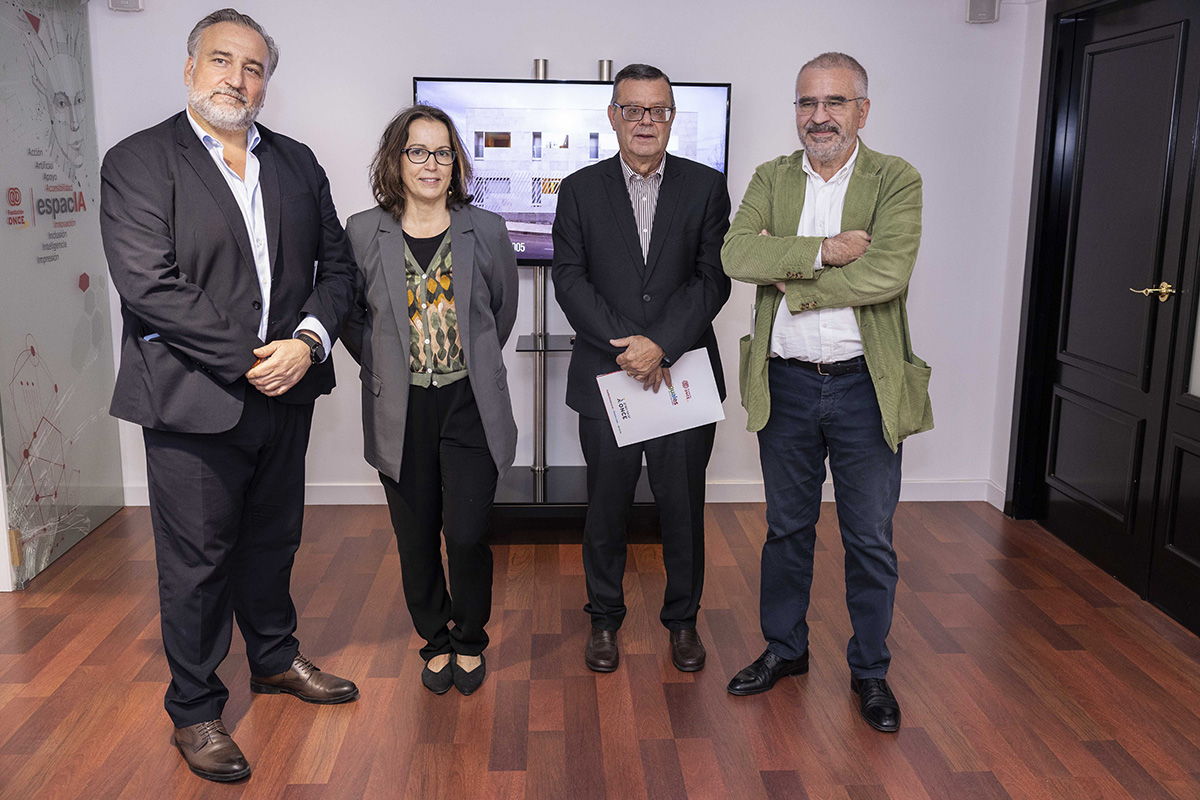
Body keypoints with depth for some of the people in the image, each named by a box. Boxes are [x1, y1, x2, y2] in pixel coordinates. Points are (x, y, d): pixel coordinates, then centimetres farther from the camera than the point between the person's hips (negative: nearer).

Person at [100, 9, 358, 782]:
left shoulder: (297, 163, 10)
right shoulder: (138, 161, -6)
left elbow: (336, 264, 7)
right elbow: (149, 285, -16)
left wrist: (309, 340, -11)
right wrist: (247, 362, -18)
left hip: (285, 394, 5)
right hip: (193, 400, -5)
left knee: (273, 541, 20)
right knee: (197, 561, 7)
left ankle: (276, 658, 42)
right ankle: (195, 710, 25)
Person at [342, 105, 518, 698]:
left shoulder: (485, 230, 1)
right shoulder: (363, 232, 1)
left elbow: (504, 307, 14)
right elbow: (348, 314, 11)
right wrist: (384, 365, 5)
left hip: (471, 406, 0)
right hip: (401, 411, 1)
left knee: (467, 536, -4)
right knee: (417, 541, 9)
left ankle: (469, 641, 23)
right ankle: (435, 642, 32)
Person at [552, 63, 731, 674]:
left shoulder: (706, 187, 4)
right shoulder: (580, 189, 5)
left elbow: (714, 278, -3)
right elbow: (569, 279, -3)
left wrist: (662, 345, -16)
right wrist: (626, 345, -14)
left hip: (684, 376, 0)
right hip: (605, 378, 0)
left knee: (683, 508, 9)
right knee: (606, 508, 10)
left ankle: (683, 618, 29)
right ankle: (604, 618, 30)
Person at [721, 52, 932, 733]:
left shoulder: (896, 181, -4)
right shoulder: (771, 178, 4)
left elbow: (887, 273, -21)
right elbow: (737, 254, -13)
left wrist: (791, 280, -14)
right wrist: (826, 250, -22)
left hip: (866, 386, -2)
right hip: (786, 383, 3)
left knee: (870, 538, 9)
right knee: (788, 527, 16)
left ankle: (870, 670, 28)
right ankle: (785, 648, 35)